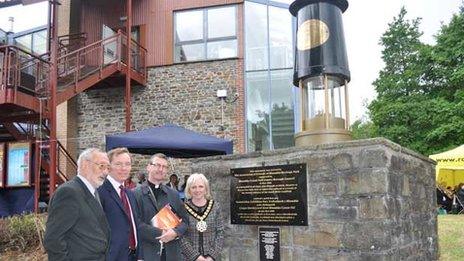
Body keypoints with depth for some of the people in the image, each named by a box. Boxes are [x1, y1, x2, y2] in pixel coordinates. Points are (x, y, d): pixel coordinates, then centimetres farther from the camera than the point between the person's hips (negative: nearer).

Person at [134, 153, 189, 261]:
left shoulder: (173, 194, 12)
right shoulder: (136, 194, -4)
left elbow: (184, 220, 11)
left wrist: (175, 232, -9)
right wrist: (160, 234, -16)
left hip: (171, 252, 4)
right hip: (146, 252, -4)